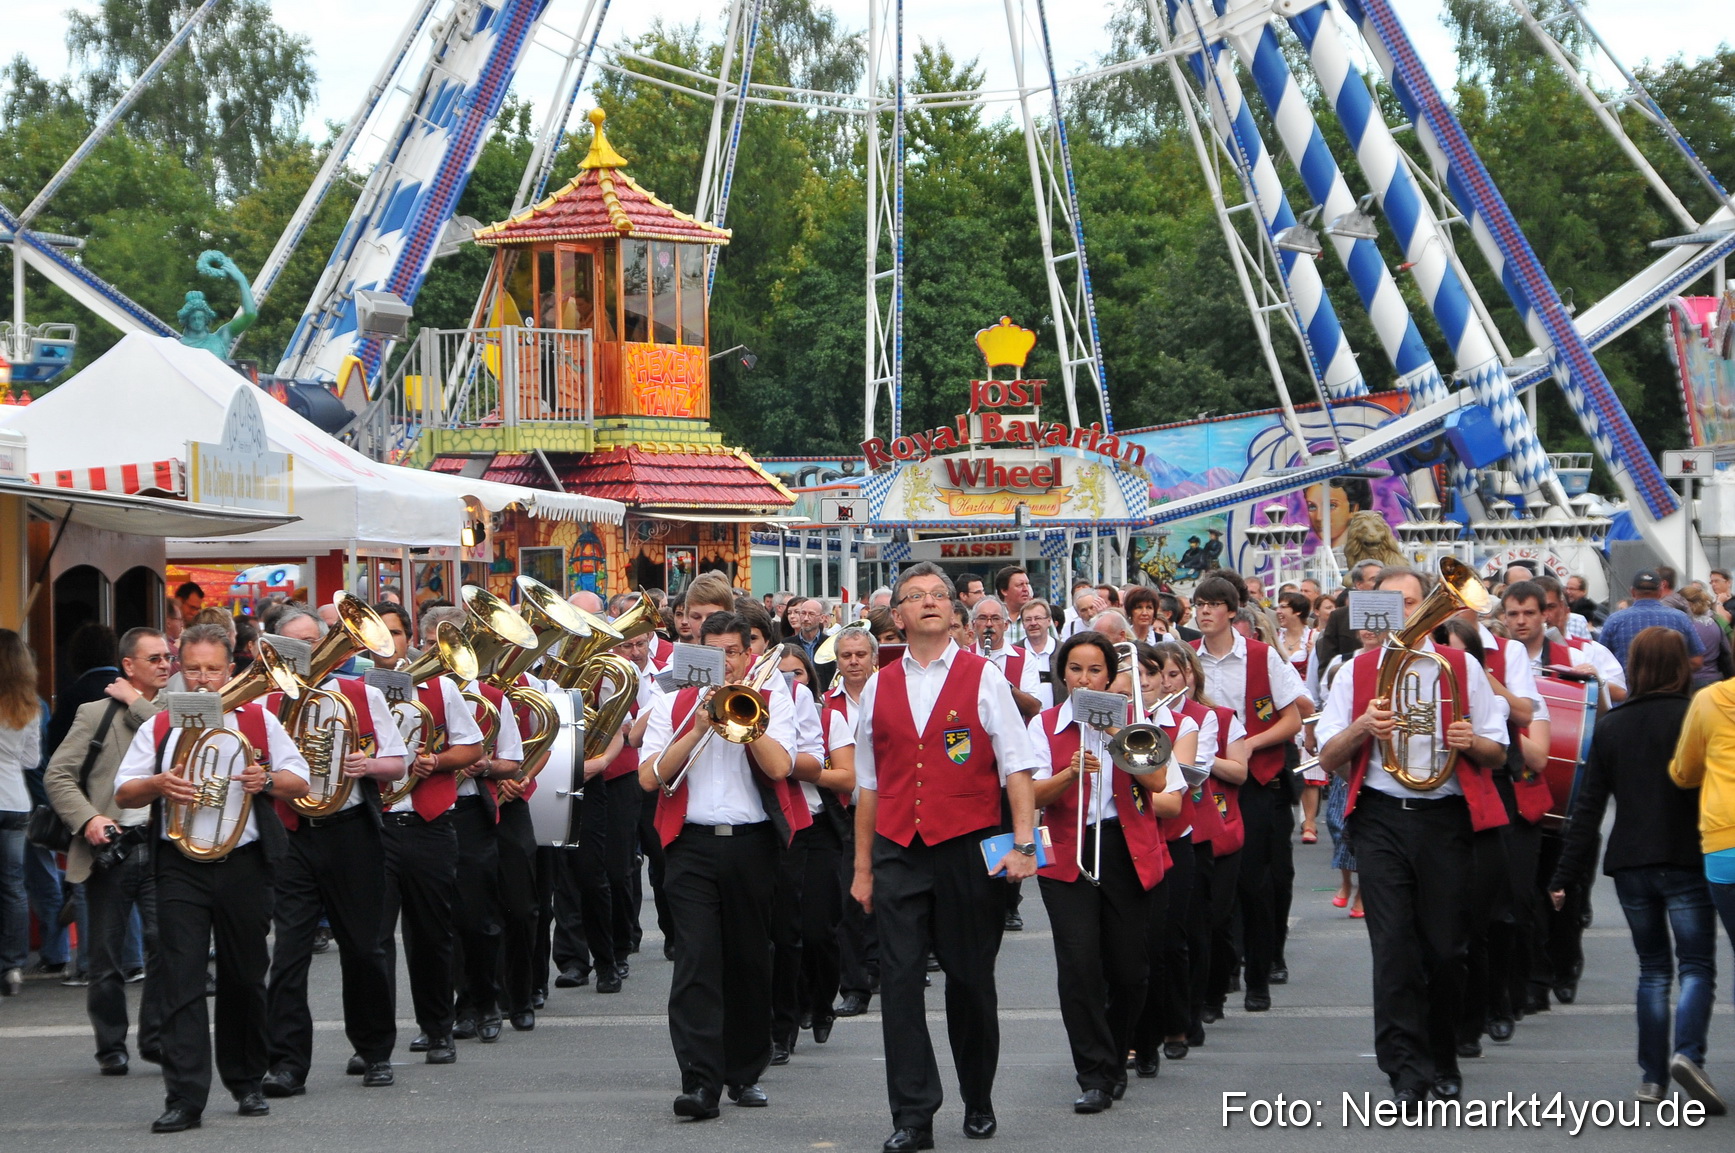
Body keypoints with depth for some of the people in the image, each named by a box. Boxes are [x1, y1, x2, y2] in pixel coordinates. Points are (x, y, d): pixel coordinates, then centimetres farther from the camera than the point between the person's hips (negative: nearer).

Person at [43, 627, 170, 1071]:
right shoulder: (96, 713, 6)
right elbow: (57, 776, 2)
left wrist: (137, 703, -5)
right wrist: (87, 818, -13)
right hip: (110, 848, 0)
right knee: (105, 955, 5)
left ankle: (158, 1038, 4)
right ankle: (111, 1046, 17)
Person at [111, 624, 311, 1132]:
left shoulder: (258, 721, 9)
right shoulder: (158, 728, 10)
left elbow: (300, 782, 7)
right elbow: (123, 793, 7)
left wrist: (268, 780, -14)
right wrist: (157, 784, -14)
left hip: (245, 865, 0)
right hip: (180, 867, 0)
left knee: (245, 978, 8)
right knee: (180, 980, -9)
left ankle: (247, 1083, 23)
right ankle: (184, 1098, -12)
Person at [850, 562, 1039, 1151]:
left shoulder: (984, 678, 2)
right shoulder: (878, 688, 10)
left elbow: (1017, 766, -3)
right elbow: (868, 785, 14)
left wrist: (1023, 841, -14)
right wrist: (863, 868, 12)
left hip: (967, 849, -2)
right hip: (898, 853, 2)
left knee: (971, 981, 6)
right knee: (899, 981, -4)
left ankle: (978, 1103, 22)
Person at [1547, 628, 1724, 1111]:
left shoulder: (1610, 726, 4)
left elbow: (1587, 808, 4)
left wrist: (1566, 876, 5)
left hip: (1630, 864, 4)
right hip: (1686, 860, -3)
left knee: (1653, 969, 13)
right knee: (1697, 966, 3)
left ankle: (1652, 1075, 10)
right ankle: (1687, 1053, -20)